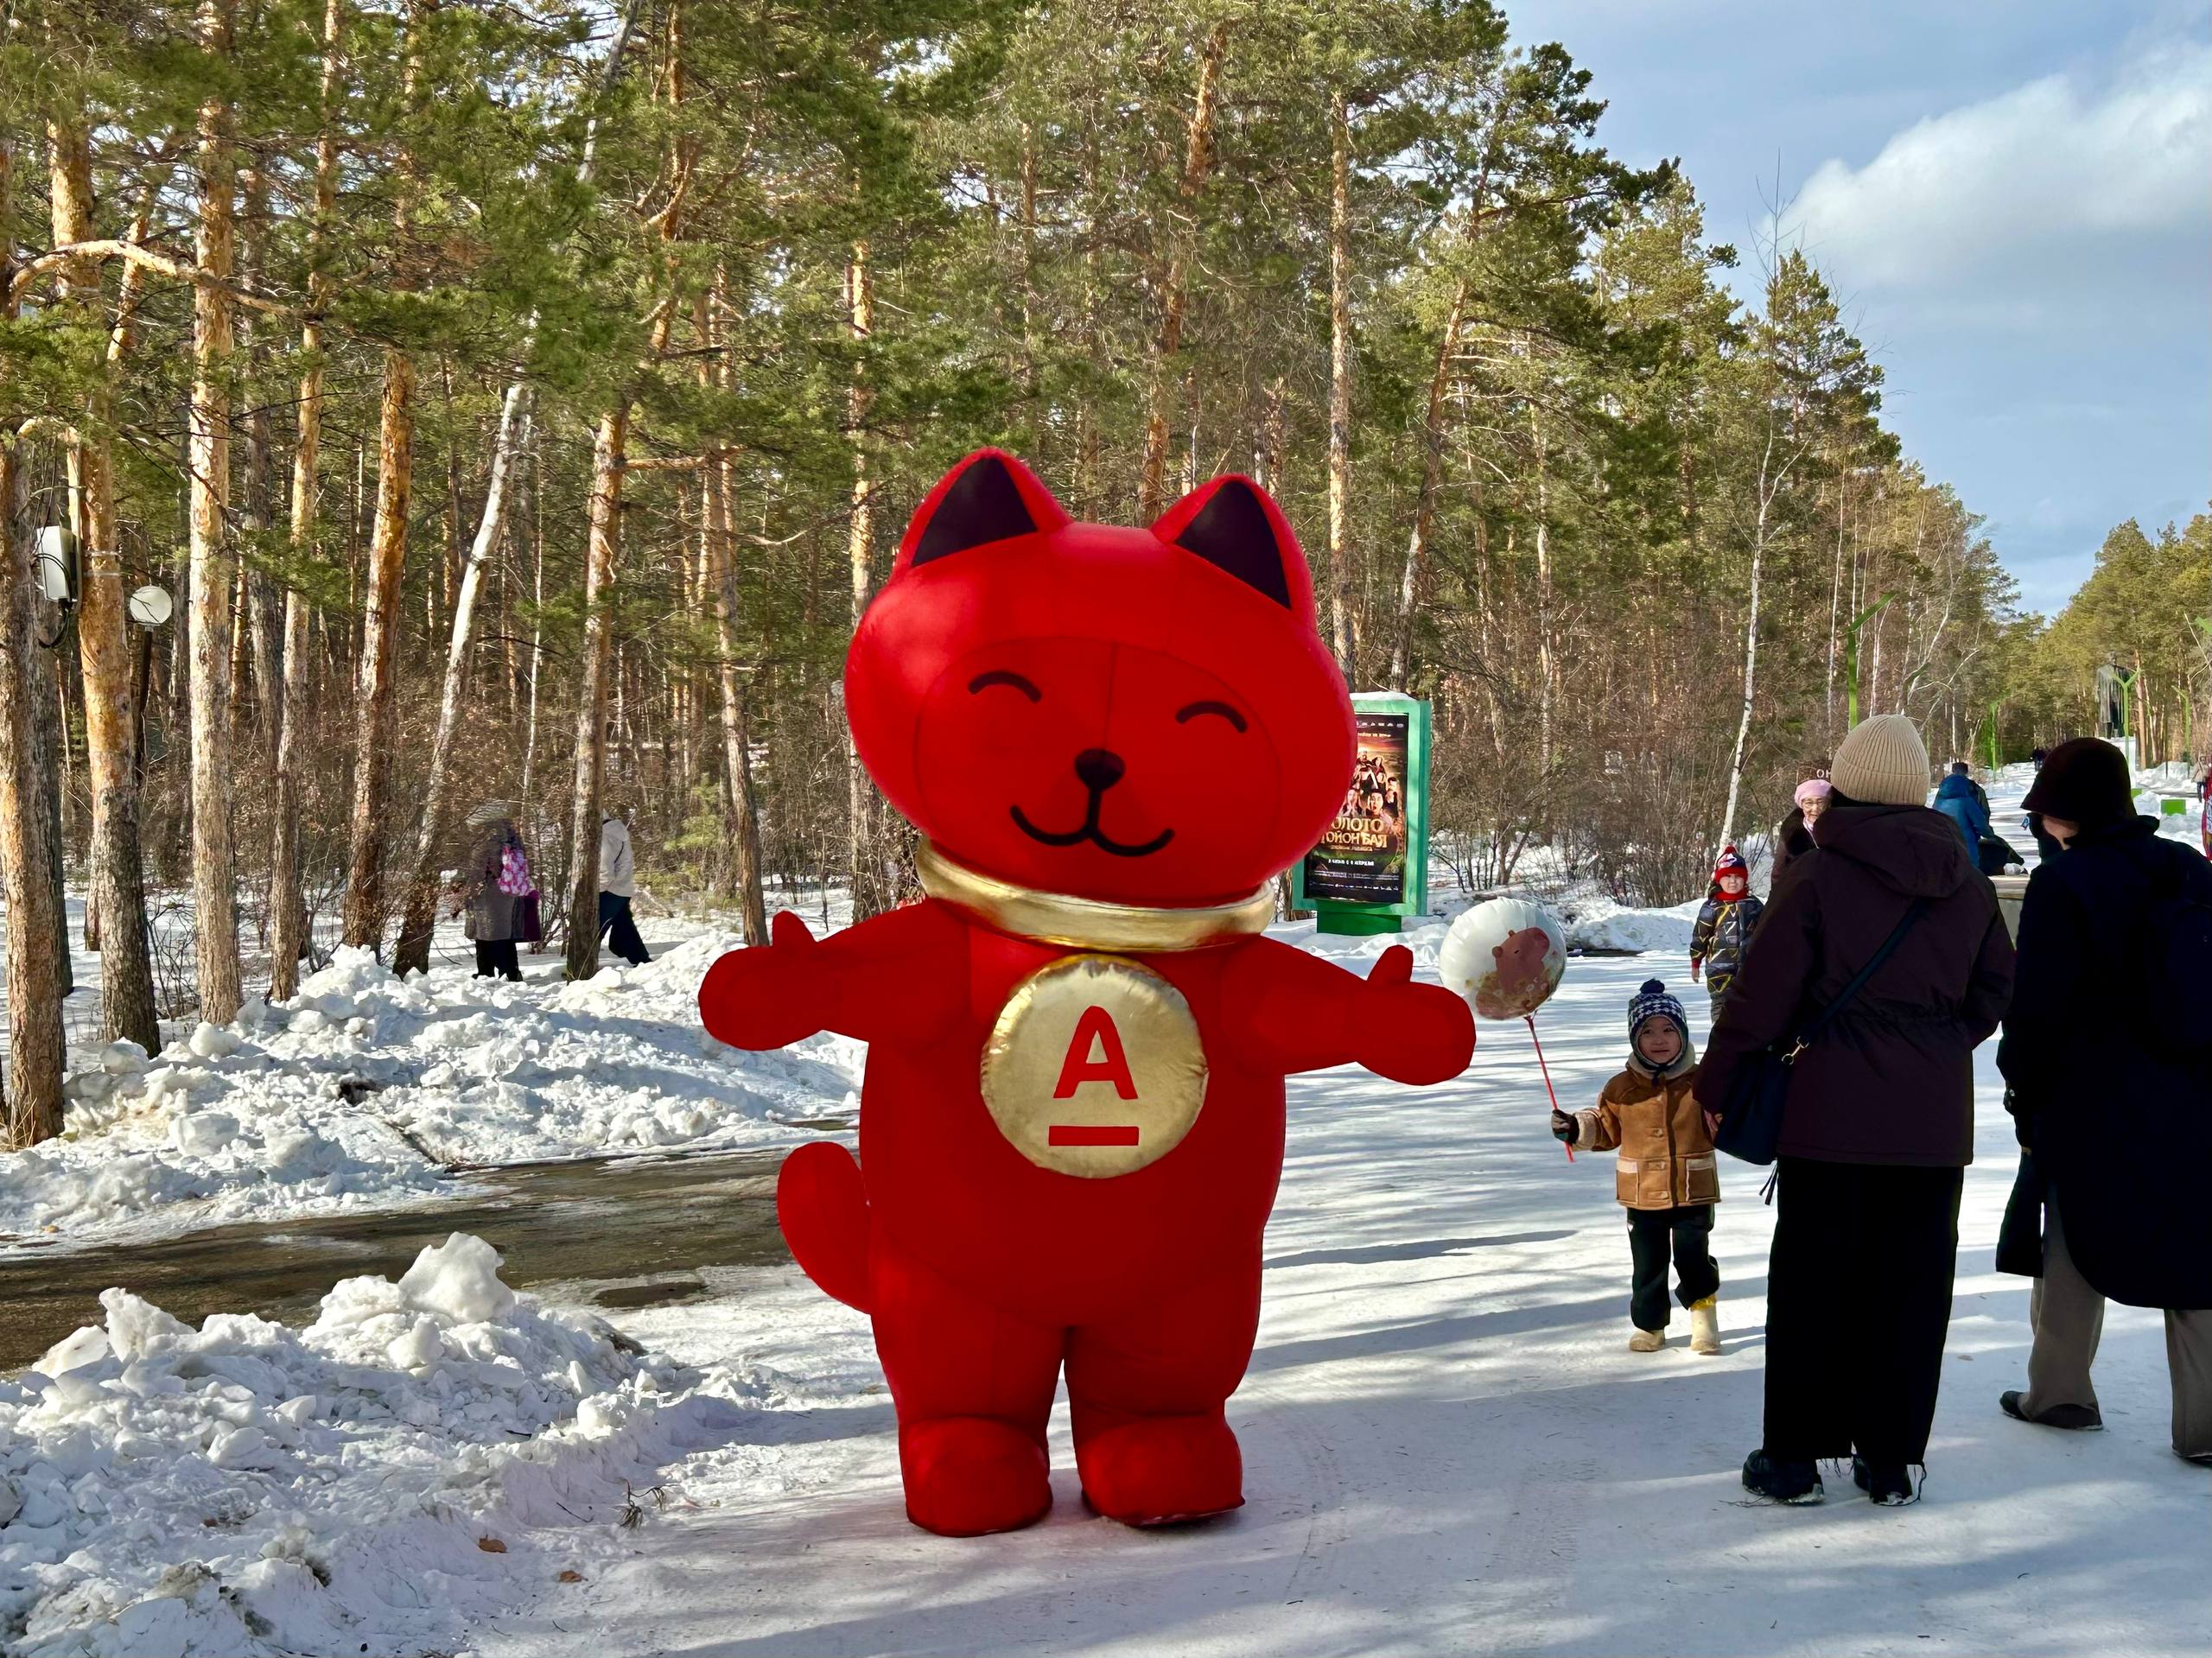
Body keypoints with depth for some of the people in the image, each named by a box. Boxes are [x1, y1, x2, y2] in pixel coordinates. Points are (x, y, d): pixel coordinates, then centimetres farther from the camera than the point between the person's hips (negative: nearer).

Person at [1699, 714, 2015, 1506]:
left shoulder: (1819, 875, -10)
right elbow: (1995, 989, 15)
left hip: (1831, 1113, -4)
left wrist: (1715, 1085, 2)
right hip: (1933, 1118, 4)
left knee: (1811, 1278, 6)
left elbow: (1762, 994, -8)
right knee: (1911, 1283, 9)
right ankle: (1890, 1458, 14)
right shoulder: (1967, 882, 6)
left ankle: (1794, 1454, 11)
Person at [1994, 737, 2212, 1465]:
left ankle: (2059, 1391, 22)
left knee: (2074, 1245, 11)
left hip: (2094, 1105, -4)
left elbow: (2037, 1010, -13)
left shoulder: (2064, 884, -13)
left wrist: (2025, 1102, -1)